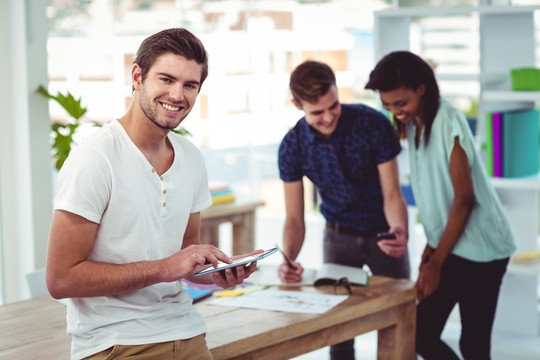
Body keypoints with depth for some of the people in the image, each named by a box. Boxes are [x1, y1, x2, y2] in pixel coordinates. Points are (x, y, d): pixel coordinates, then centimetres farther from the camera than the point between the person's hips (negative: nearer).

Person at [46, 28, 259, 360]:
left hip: (186, 333, 6)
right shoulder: (95, 160, -14)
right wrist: (164, 268, -20)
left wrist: (218, 274, -3)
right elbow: (61, 279, -17)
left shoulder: (192, 159, 7)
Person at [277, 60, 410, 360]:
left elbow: (392, 194, -20)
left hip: (384, 233, -1)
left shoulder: (373, 124, -23)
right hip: (339, 235, 2)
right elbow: (295, 218, -12)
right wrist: (289, 259, -32)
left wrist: (400, 231, -41)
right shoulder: (292, 147, -16)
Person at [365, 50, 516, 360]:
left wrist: (436, 262, -13)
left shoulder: (448, 121, -18)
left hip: (479, 249, -8)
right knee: (422, 335, 4)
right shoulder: (413, 123, 6)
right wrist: (432, 245, 10)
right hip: (448, 243, 8)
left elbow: (464, 198, -17)